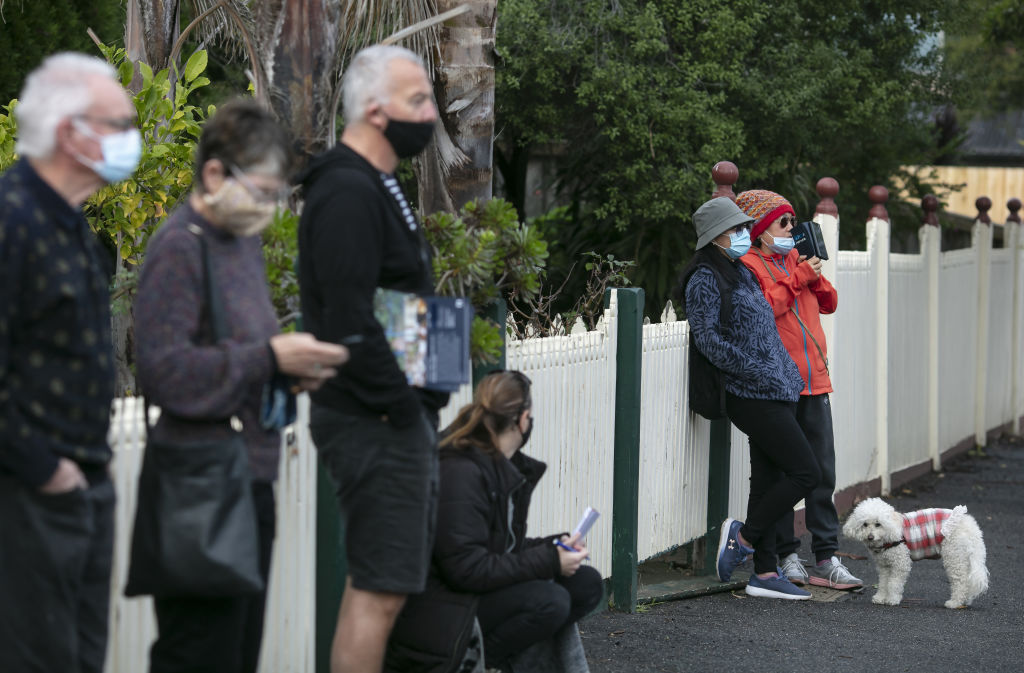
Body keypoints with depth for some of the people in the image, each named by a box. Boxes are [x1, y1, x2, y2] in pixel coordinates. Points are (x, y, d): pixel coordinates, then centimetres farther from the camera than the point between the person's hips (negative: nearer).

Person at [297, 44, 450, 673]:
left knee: (378, 584, 14)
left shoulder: (377, 187, 18)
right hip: (377, 423, -11)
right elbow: (350, 320, -24)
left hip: (401, 415, 11)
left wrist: (423, 398, 17)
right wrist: (399, 403, -19)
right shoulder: (347, 193, -16)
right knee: (381, 591, -10)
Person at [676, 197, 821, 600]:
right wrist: (754, 370, -21)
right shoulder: (705, 280, -10)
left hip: (776, 392, 9)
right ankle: (745, 536, 2)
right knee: (806, 473, -10)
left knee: (768, 481, 9)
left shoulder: (743, 274, 17)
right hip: (754, 397, -9)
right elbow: (707, 337, -19)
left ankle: (764, 574, 12)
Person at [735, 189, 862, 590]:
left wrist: (815, 276, 2)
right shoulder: (749, 265, -3)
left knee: (822, 472, 3)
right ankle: (785, 554, 8)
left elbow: (829, 303, 20)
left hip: (814, 381, 6)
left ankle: (826, 557, 6)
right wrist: (798, 278, -10)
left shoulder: (796, 259, 19)